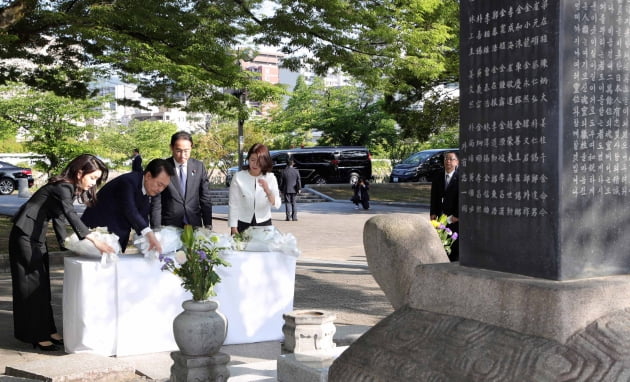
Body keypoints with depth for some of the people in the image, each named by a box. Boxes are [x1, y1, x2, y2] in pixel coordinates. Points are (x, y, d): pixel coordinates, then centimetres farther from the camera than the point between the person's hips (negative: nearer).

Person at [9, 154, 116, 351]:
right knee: (32, 284, -5)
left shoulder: (70, 188, 7)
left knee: (42, 283, 10)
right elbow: (71, 216, -37)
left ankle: (47, 330, 15)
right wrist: (95, 241, -46)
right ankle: (37, 335, -1)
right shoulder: (63, 187, -22)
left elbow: (64, 215, 10)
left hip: (36, 235, 9)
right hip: (25, 233, -9)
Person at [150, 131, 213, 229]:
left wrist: (208, 225, 3)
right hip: (169, 226, -2)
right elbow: (156, 203, -4)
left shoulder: (199, 166, 3)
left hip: (194, 225, 2)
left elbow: (205, 199, 7)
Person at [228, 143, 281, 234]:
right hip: (242, 225, -1)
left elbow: (277, 205, -5)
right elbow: (233, 205, -2)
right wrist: (233, 228, -5)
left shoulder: (270, 178, 1)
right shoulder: (238, 177, -4)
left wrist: (268, 191, -22)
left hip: (264, 225, 1)